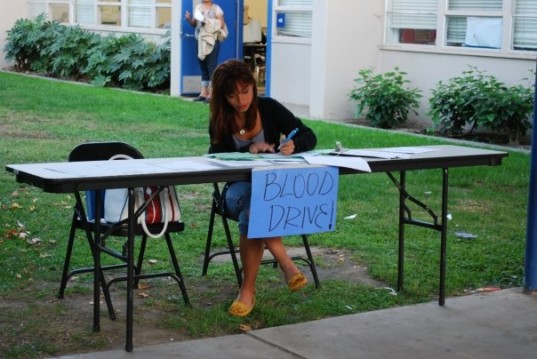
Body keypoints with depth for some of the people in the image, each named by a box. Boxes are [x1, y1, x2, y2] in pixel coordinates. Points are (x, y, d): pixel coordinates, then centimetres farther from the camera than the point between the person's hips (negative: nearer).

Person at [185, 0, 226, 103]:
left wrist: (208, 21, -18)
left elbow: (221, 24, -9)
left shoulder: (216, 9, -2)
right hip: (201, 41, 5)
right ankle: (204, 93, 11)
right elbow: (194, 24, 16)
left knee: (211, 67, -7)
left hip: (212, 41, -5)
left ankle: (211, 94, -8)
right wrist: (189, 19, -5)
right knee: (203, 67, 7)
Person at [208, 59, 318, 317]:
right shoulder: (219, 120, -1)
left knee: (252, 215, -35)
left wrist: (293, 146, -27)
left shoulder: (269, 109, -4)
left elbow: (309, 137, -4)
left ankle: (248, 290, -27)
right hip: (239, 188, 1)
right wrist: (248, 150, -25)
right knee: (251, 204, -36)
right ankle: (285, 263, -34)